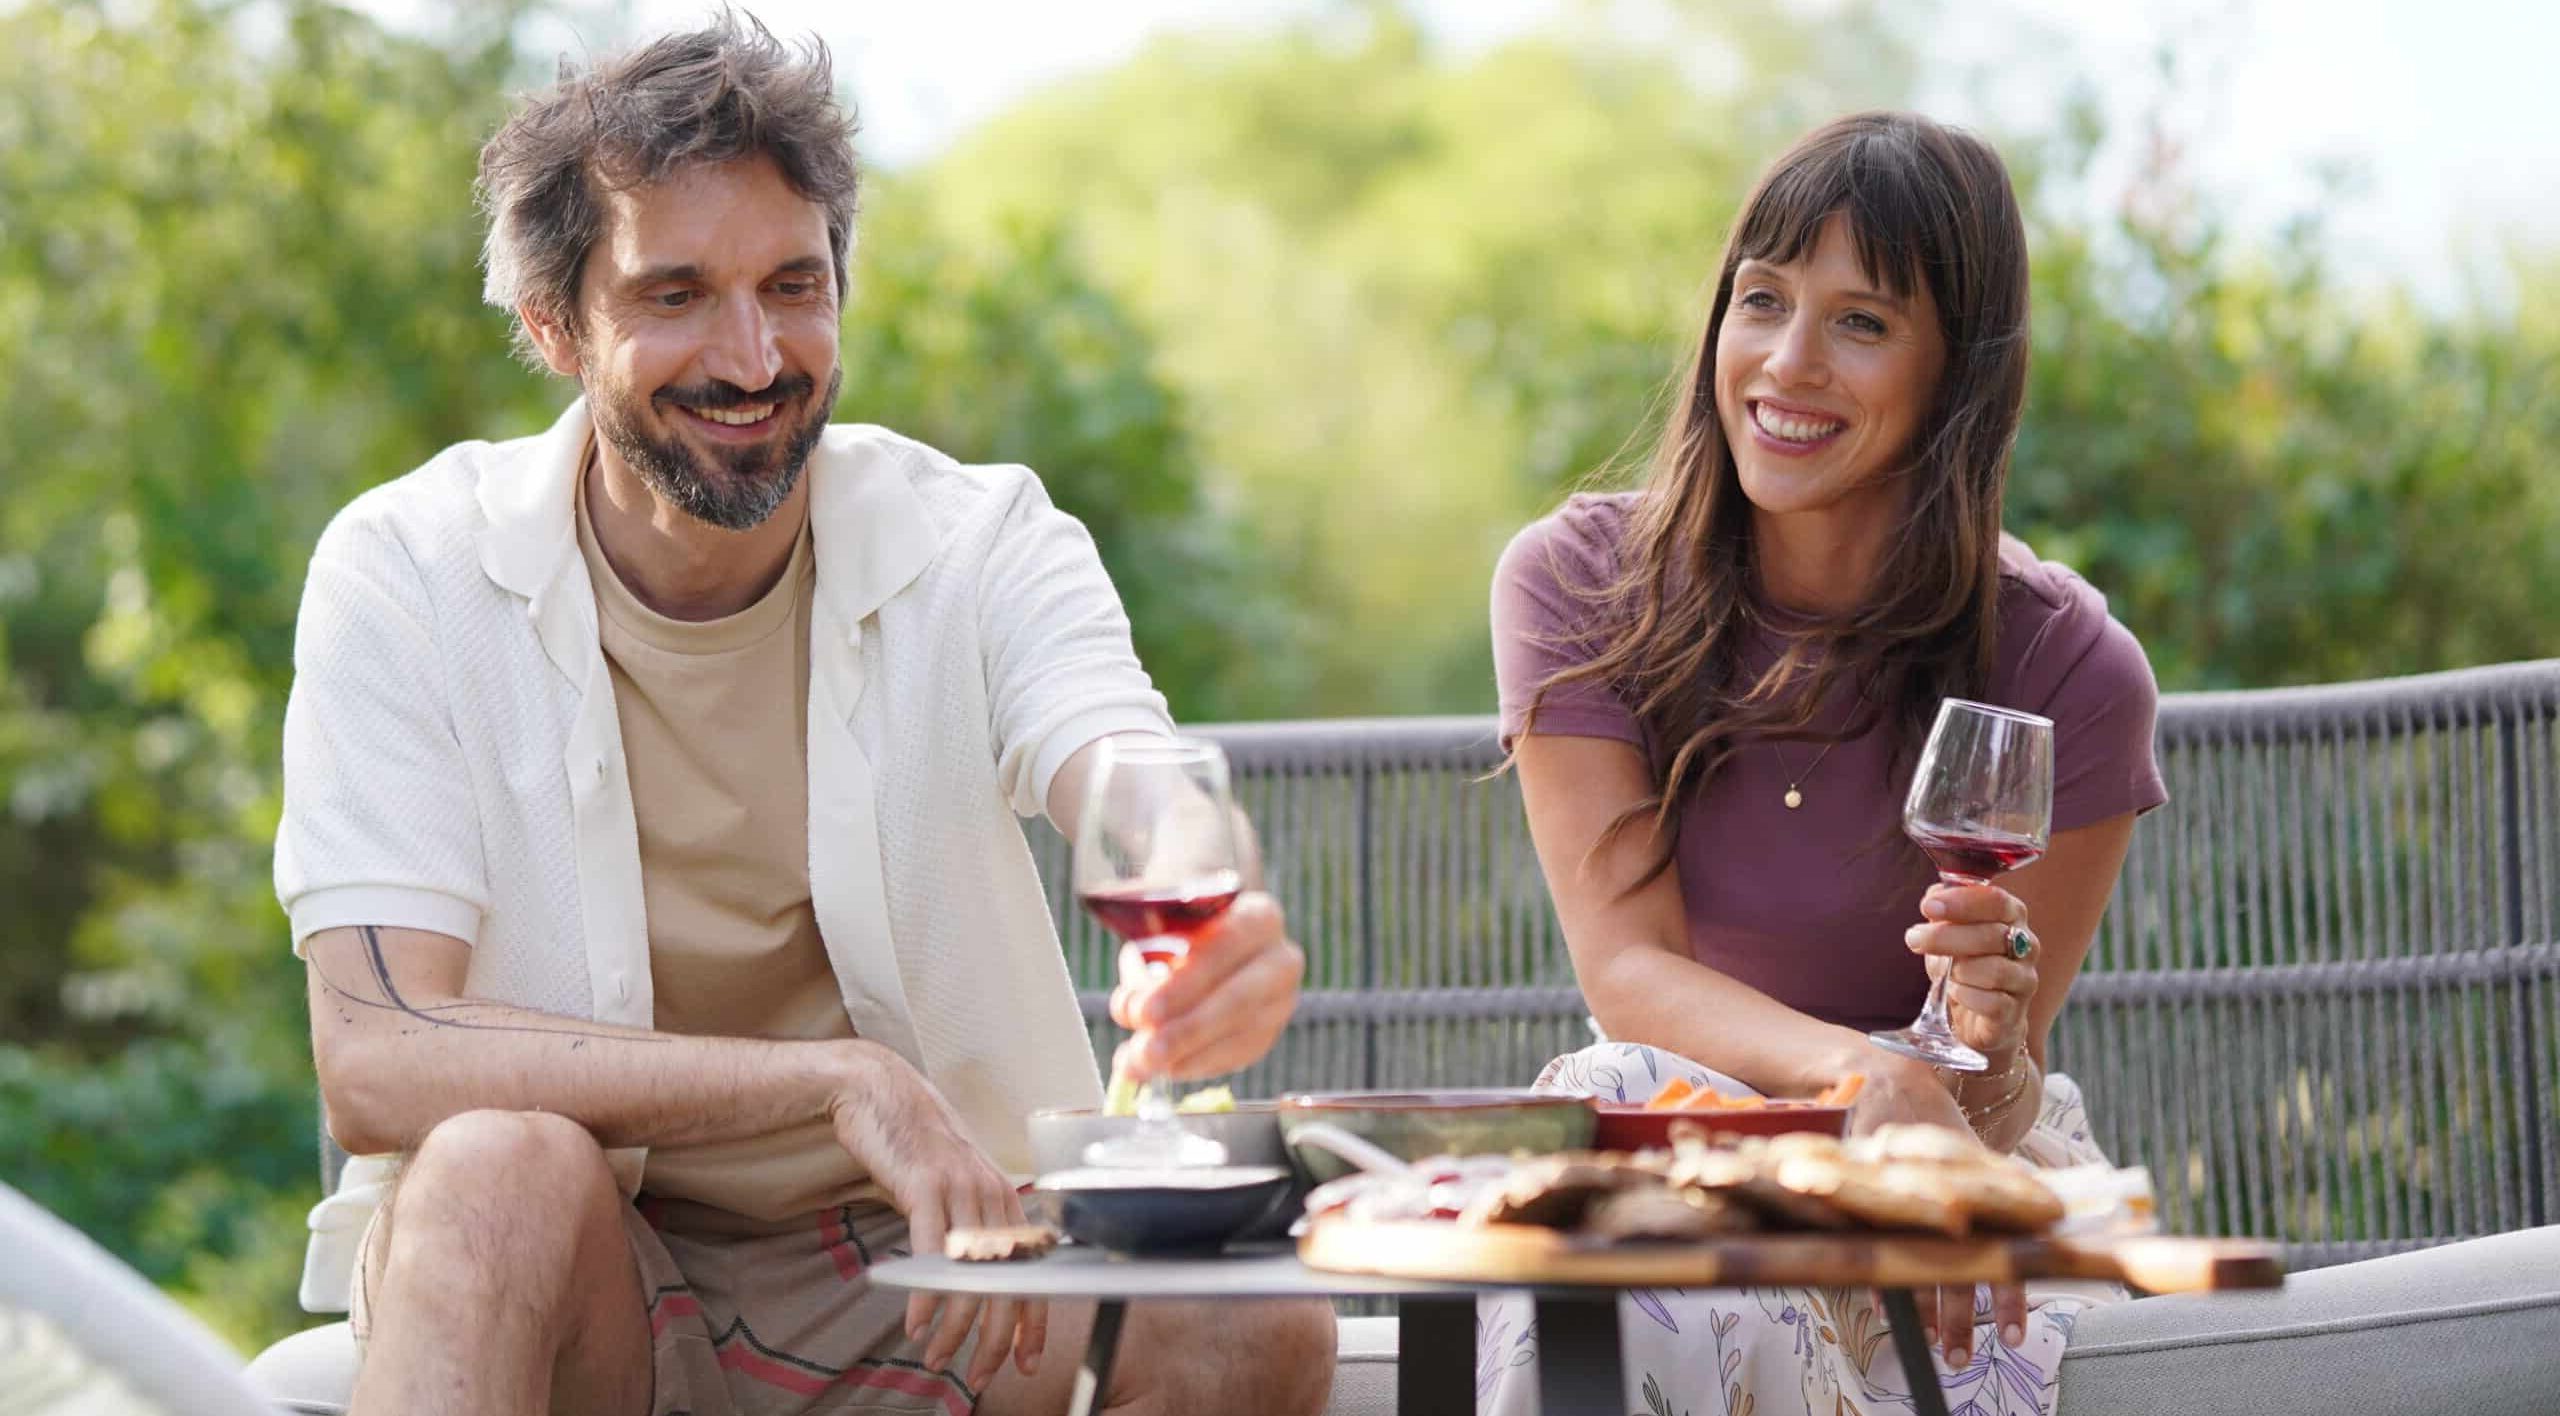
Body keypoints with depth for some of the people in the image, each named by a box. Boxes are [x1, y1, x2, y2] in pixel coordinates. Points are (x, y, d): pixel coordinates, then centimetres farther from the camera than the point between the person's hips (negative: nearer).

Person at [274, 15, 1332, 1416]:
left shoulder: (981, 548, -4)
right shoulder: (408, 573, -9)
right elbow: (374, 1061, -20)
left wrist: (1216, 935, -51)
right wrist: (842, 1077, -31)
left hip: (938, 1261, 2)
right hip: (570, 1290, -2)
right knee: (505, 1166, -35)